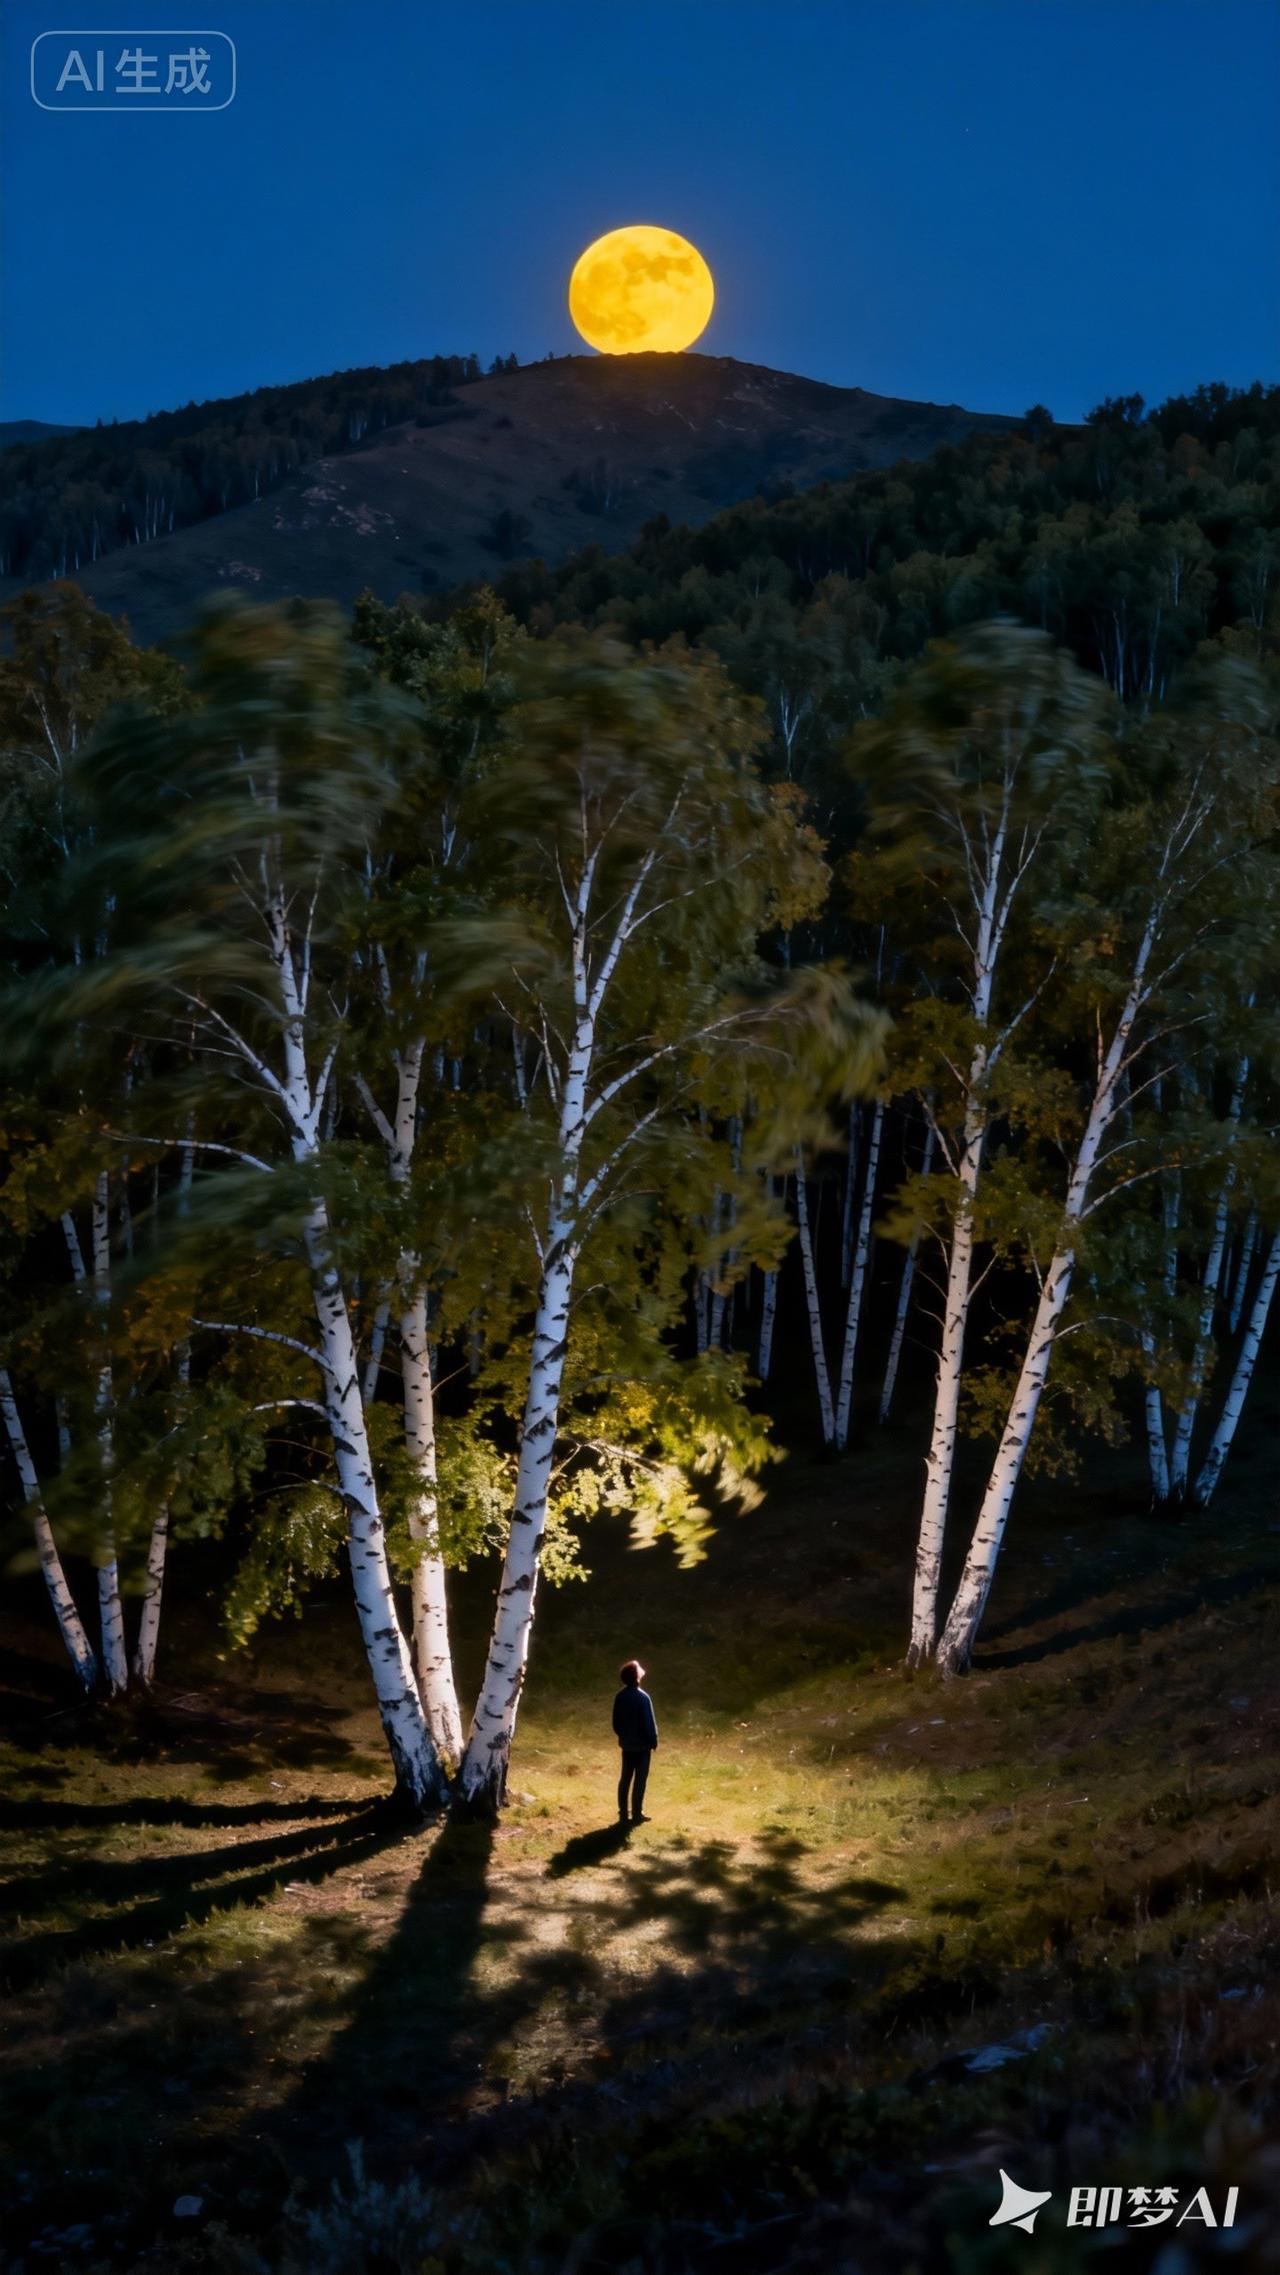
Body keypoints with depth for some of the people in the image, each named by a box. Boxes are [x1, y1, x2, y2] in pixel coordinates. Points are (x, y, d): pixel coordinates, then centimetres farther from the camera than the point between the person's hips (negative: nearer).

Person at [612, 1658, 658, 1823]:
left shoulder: (620, 1696, -2)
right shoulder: (642, 1697, -21)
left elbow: (616, 1722, 6)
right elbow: (649, 1723, -17)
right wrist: (653, 1741, -5)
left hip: (626, 1744, 6)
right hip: (642, 1744, -6)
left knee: (625, 1778, 12)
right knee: (640, 1780, 4)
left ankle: (623, 1814, 16)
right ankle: (637, 1815, 8)